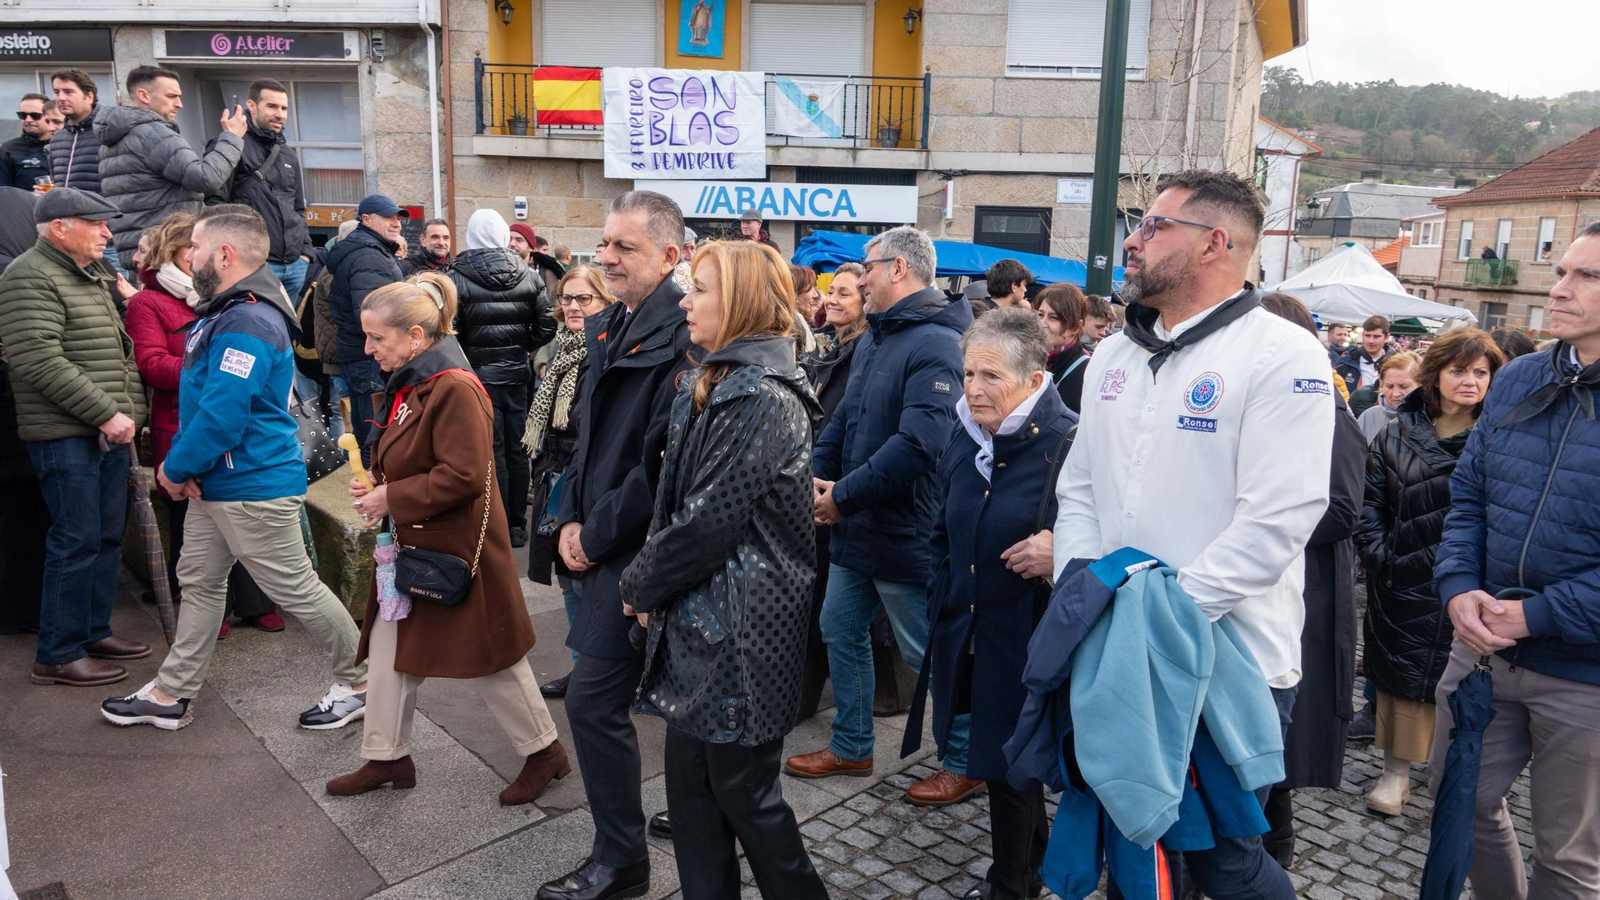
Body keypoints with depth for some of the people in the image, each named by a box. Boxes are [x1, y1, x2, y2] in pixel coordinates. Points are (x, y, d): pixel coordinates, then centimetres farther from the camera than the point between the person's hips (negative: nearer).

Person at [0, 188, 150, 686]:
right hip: (66, 436, -9)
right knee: (76, 542, -5)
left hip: (109, 433, 9)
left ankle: (93, 632, 26)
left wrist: (129, 412, 12)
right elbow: (40, 363, -19)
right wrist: (105, 414, -19)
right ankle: (58, 655, 5)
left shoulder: (95, 277, 19)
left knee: (107, 537, 13)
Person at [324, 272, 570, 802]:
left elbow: (463, 476, -26)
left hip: (456, 550, -9)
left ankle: (544, 751, 22)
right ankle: (386, 758, 31)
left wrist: (391, 499, -18)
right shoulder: (406, 385, 10)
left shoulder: (455, 389, -21)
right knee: (387, 651, 15)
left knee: (488, 658, 3)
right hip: (410, 546, 9)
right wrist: (375, 489, 2)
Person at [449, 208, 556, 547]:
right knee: (517, 451, 10)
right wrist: (522, 348, 12)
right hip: (517, 374, 3)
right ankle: (518, 526, 18)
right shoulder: (529, 276, 1)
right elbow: (546, 326, -2)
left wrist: (465, 356, 4)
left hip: (479, 373, -3)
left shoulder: (458, 279, -8)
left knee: (492, 453, 3)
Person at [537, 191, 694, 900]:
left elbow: (662, 461, -22)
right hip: (601, 543, 9)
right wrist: (571, 519, 7)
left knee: (593, 700, -3)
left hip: (639, 549, -9)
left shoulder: (678, 337, -18)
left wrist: (597, 534, -13)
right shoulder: (612, 327, 12)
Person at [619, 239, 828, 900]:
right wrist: (650, 582, 5)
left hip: (740, 630, -9)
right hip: (697, 621, 9)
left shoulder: (764, 399, -19)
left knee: (743, 792, 6)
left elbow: (708, 522, -20)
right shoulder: (711, 386, 11)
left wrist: (640, 583, -6)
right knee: (690, 783, 16)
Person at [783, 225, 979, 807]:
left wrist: (845, 496, -24)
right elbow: (843, 420, 15)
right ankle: (851, 747, 35)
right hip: (854, 526, 9)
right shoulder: (873, 340, 11)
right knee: (840, 631, 18)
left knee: (928, 653, 5)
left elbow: (918, 443, -30)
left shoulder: (934, 344, -19)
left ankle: (966, 761, 25)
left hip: (904, 534, -9)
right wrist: (817, 478, -1)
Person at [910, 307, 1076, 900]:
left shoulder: (1071, 443, -17)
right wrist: (941, 603, 11)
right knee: (989, 753, 18)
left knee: (1008, 766, 8)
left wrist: (1061, 557, -28)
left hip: (1030, 643, -6)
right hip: (967, 638, 6)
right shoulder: (963, 438, 4)